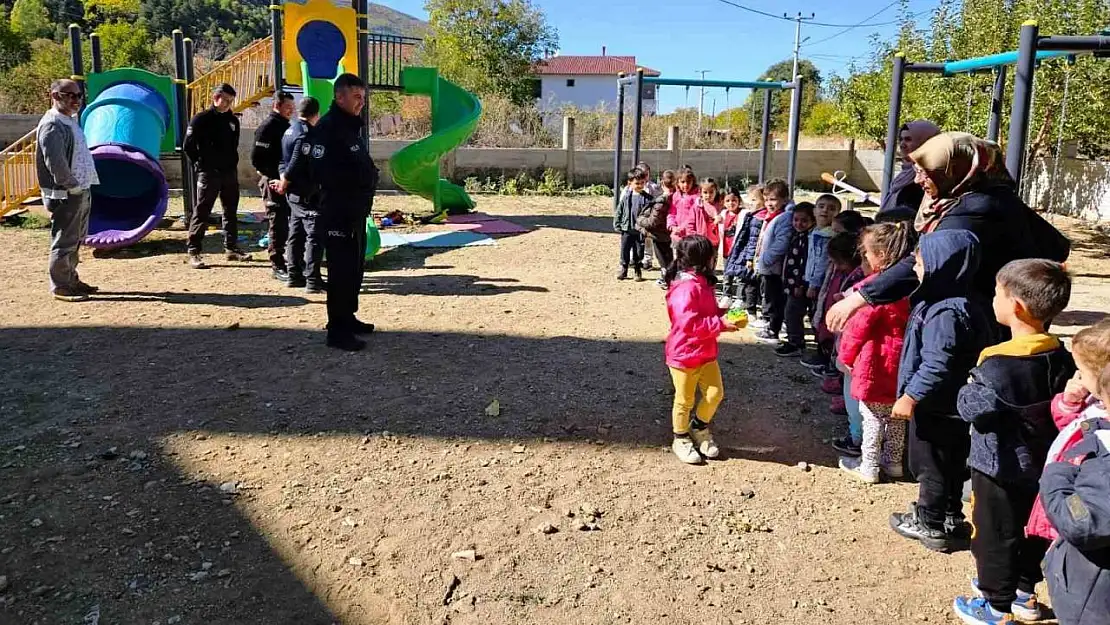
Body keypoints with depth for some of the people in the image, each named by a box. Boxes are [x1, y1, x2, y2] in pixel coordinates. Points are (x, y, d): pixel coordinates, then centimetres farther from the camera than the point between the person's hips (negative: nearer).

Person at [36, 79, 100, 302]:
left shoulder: (70, 121, 15)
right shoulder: (52, 125, -15)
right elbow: (55, 161, -23)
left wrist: (84, 186, 11)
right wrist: (72, 185, -15)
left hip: (81, 191, 10)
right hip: (65, 194, -10)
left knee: (76, 239, 17)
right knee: (64, 241, -3)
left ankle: (71, 279, 28)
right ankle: (60, 287, 4)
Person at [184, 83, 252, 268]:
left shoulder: (233, 120, 11)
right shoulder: (202, 119, -6)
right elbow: (189, 145, -6)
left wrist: (233, 164, 10)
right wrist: (200, 165, -4)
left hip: (230, 172, 6)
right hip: (208, 173, -6)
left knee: (231, 211, 11)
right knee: (201, 212, -5)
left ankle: (231, 248, 21)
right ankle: (193, 252, -2)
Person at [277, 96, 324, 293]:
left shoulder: (290, 130, 14)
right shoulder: (307, 134, -16)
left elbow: (284, 161, 17)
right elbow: (295, 164, -20)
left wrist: (283, 181, 10)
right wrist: (284, 183, -8)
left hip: (294, 193, 10)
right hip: (307, 194, -10)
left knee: (296, 235, 14)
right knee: (315, 236, -7)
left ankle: (295, 276, 21)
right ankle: (313, 281, -8)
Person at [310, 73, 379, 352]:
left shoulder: (354, 125, 16)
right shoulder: (327, 127, -14)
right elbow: (322, 170, -23)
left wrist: (369, 176, 4)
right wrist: (354, 183, -19)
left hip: (358, 209, 10)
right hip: (338, 211, -10)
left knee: (355, 266, 17)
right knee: (341, 269, -7)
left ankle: (348, 318, 29)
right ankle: (338, 330, -1)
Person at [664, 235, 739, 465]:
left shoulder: (702, 282, 6)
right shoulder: (686, 288, -26)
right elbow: (689, 324, -31)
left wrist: (723, 314, 1)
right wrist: (721, 324, -26)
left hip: (706, 353, 9)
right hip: (684, 355, -9)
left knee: (715, 393, 10)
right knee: (685, 400, 8)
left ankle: (699, 427, 34)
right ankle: (681, 439, 27)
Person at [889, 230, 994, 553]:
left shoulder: (946, 314, -27)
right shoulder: (952, 304, 6)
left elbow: (937, 365, -31)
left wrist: (911, 396, -23)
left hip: (936, 408, -10)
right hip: (951, 406, 10)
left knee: (931, 466, 6)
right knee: (950, 465, 21)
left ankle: (930, 525, 21)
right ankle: (951, 518, 37)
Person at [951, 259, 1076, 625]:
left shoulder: (1000, 365, -28)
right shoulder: (1061, 358, -5)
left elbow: (970, 407, -21)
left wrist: (969, 387, -3)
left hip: (1000, 469, -7)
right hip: (1041, 466, 7)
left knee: (994, 536, 8)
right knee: (1030, 530, 22)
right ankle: (1025, 593, 39)